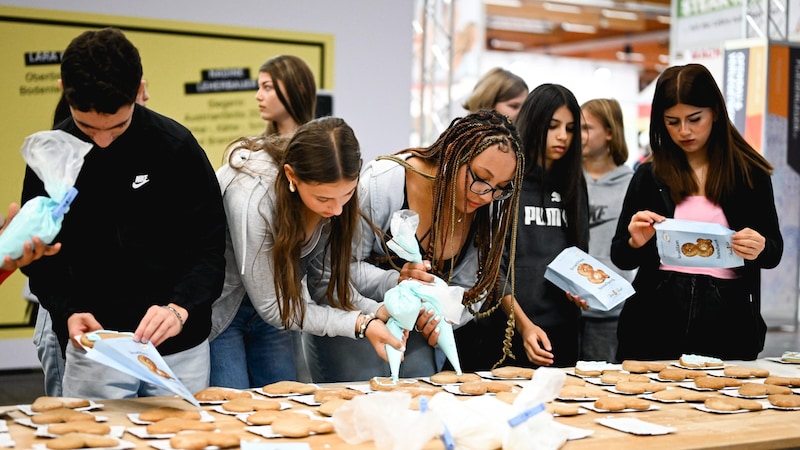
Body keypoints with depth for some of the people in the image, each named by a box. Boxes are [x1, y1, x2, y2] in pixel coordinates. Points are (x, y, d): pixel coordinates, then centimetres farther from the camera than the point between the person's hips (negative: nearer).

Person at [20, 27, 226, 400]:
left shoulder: (177, 145, -10)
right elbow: (42, 257, 4)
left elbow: (210, 247, -7)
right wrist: (68, 312, -14)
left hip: (179, 349, -1)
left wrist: (181, 307, -24)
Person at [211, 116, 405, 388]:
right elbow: (271, 308, -26)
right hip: (220, 305, -5)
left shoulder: (334, 187, -20)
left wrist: (376, 312, -27)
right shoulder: (253, 200, -37)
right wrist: (361, 324, -31)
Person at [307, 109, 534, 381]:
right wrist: (396, 283, -36)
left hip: (420, 328, 4)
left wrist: (443, 315, -23)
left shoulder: (489, 209, -10)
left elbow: (469, 288, -2)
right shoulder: (381, 183, -23)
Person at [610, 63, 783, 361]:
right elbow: (620, 257, 8)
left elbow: (774, 252, 6)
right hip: (657, 324, 1)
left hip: (727, 326, -1)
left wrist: (760, 249, -16)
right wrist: (635, 243, -14)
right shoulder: (649, 176, 5)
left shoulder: (750, 173, 2)